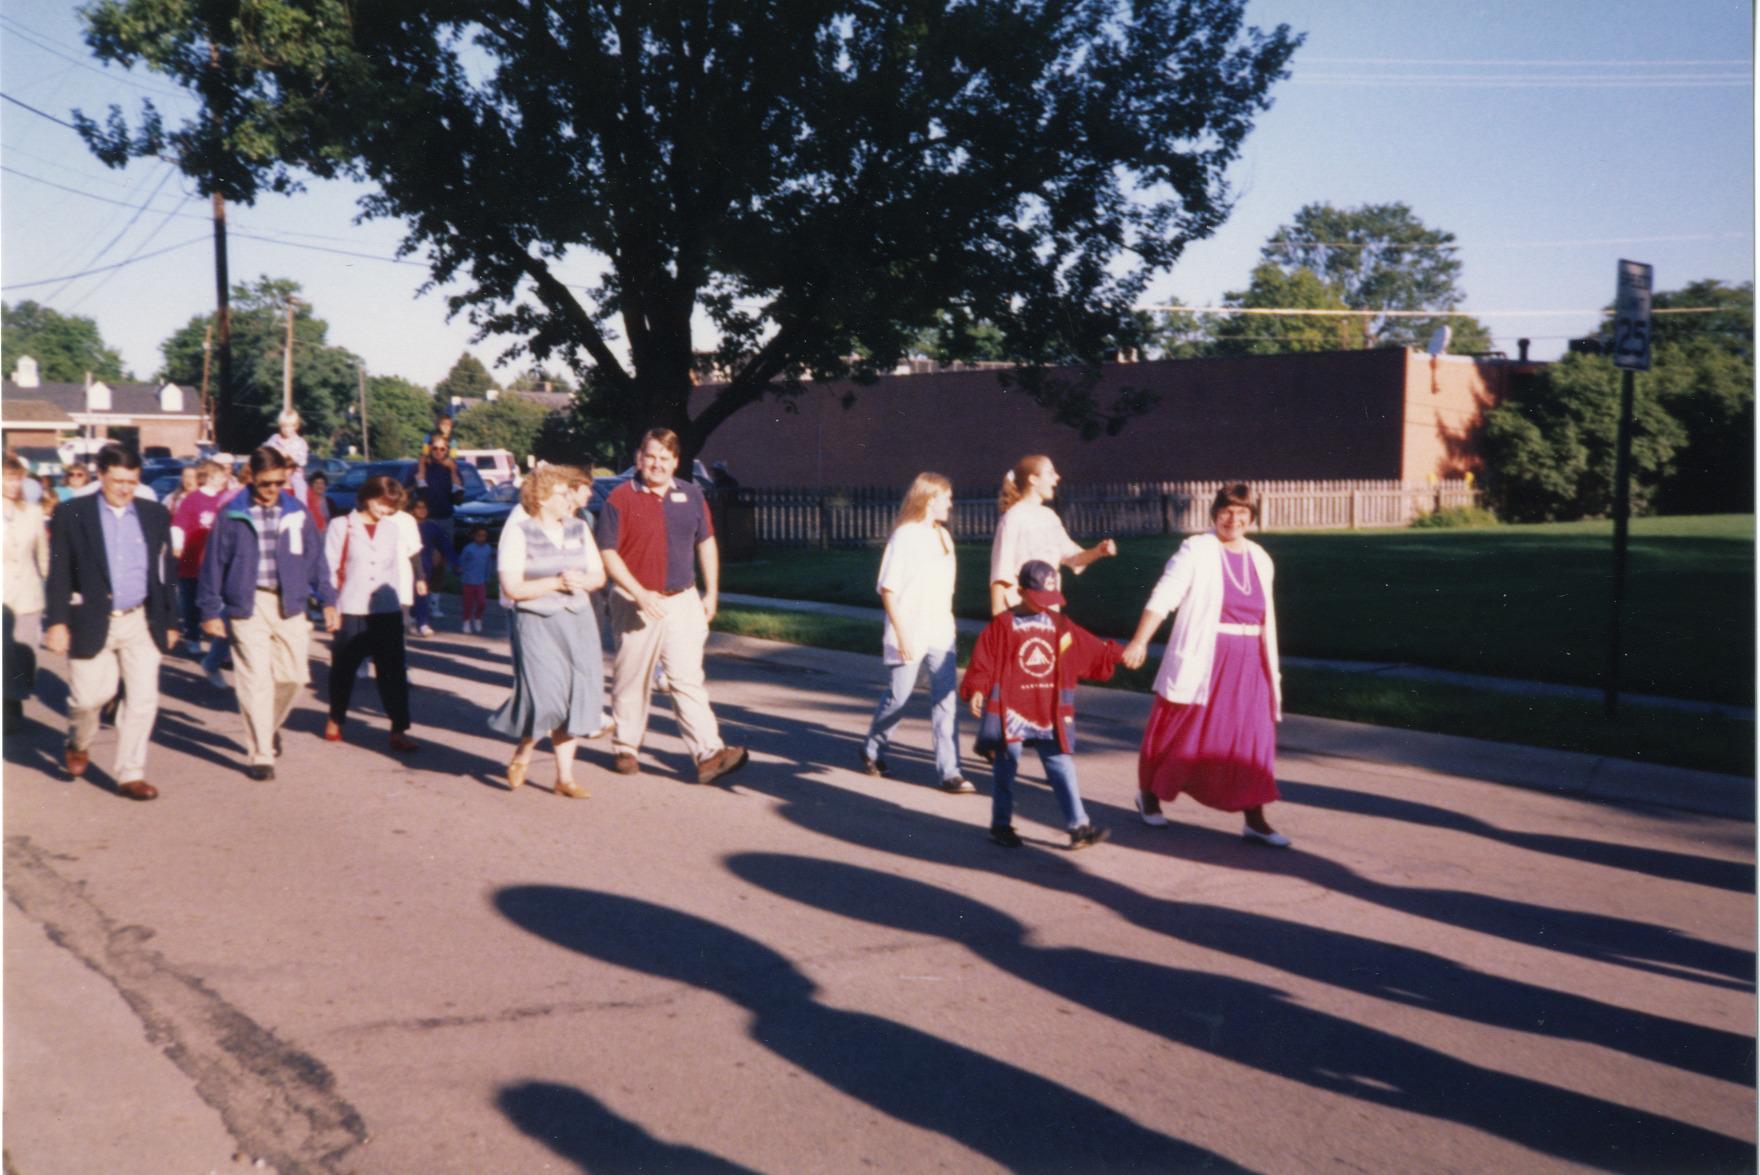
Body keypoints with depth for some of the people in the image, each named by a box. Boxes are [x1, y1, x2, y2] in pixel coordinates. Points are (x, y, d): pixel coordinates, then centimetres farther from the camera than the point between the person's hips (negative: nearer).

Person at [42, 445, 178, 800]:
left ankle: (131, 774, 11)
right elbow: (59, 573, -2)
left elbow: (165, 571, 11)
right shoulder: (71, 514, -1)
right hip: (91, 623, -2)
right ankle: (78, 744, 37)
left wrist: (170, 621, 11)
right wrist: (56, 621, -8)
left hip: (141, 623, 2)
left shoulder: (155, 514, 7)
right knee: (89, 696, 3)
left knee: (143, 698, 0)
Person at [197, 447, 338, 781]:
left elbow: (316, 558, 12)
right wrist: (210, 610, 1)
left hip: (290, 606, 3)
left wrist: (328, 600, 9)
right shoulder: (232, 515, -1)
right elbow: (213, 563, 3)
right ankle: (260, 754, 2)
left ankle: (270, 727, 34)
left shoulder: (297, 513, 7)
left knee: (293, 675, 5)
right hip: (247, 605, -3)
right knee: (256, 681, -5)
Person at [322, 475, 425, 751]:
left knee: (394, 671, -4)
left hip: (388, 611, 1)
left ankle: (399, 730, -4)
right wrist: (330, 604, -5)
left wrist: (404, 598, 7)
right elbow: (330, 567, 0)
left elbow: (408, 559, 12)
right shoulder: (342, 526, 0)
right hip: (351, 611, -1)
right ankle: (335, 720, 33)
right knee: (344, 668, 13)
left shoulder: (396, 526, 7)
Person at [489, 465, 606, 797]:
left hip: (578, 621, 5)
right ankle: (522, 755, 16)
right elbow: (511, 588, -12)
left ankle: (565, 776, 13)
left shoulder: (579, 529, 10)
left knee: (574, 698, 3)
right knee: (545, 697, -13)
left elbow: (599, 576, 10)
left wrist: (580, 580, -11)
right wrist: (556, 583, -16)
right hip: (537, 623, -5)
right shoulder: (518, 532, -5)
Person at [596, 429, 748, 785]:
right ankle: (625, 748, 24)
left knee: (689, 679, -3)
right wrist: (640, 594, -16)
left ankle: (709, 754, -10)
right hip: (636, 603, -3)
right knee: (631, 679, 8)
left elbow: (706, 543, 16)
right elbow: (608, 554, -8)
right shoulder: (620, 499, -5)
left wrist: (711, 593, 11)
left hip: (683, 601, 3)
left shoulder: (691, 495, 8)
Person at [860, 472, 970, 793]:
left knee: (946, 700, -2)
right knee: (898, 698, 7)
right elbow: (888, 589, -13)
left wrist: (947, 623, 11)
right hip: (910, 636, -6)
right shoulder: (904, 536, -11)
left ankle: (949, 771, 0)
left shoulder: (942, 536, 10)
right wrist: (902, 634, -16)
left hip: (940, 636, 6)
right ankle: (872, 751, 31)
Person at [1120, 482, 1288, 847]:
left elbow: (1266, 617, 17)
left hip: (1247, 664, 5)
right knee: (1182, 732, 6)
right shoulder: (1196, 551, -7)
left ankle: (1255, 820, 10)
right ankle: (1148, 794, 28)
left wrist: (1271, 667, 18)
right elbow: (1162, 598, -16)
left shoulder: (1260, 559, 10)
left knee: (1253, 738, 3)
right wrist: (1139, 641, -27)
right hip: (1202, 661, -5)